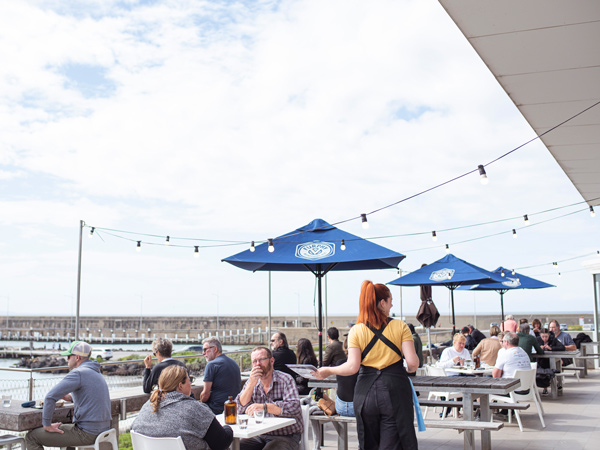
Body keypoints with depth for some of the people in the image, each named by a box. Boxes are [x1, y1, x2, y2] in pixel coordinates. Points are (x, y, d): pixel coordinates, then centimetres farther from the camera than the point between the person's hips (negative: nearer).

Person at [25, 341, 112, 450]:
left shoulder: (78, 373, -13)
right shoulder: (97, 373, 16)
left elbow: (50, 397, -19)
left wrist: (47, 425, -9)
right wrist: (70, 397, 20)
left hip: (87, 433, -9)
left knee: (31, 437, 0)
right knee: (65, 426, 38)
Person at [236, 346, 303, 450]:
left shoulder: (286, 380, -6)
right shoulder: (251, 382, 10)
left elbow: (294, 408, -20)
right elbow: (240, 409, 0)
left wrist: (264, 407, -24)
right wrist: (251, 384, -12)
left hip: (286, 437, -5)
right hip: (259, 436, 5)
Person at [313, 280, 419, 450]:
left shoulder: (356, 331, 1)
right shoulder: (400, 327, -1)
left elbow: (352, 367, -8)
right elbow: (412, 362, -7)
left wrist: (328, 371, 8)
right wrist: (409, 370, 15)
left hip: (366, 392, 2)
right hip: (395, 391, -1)